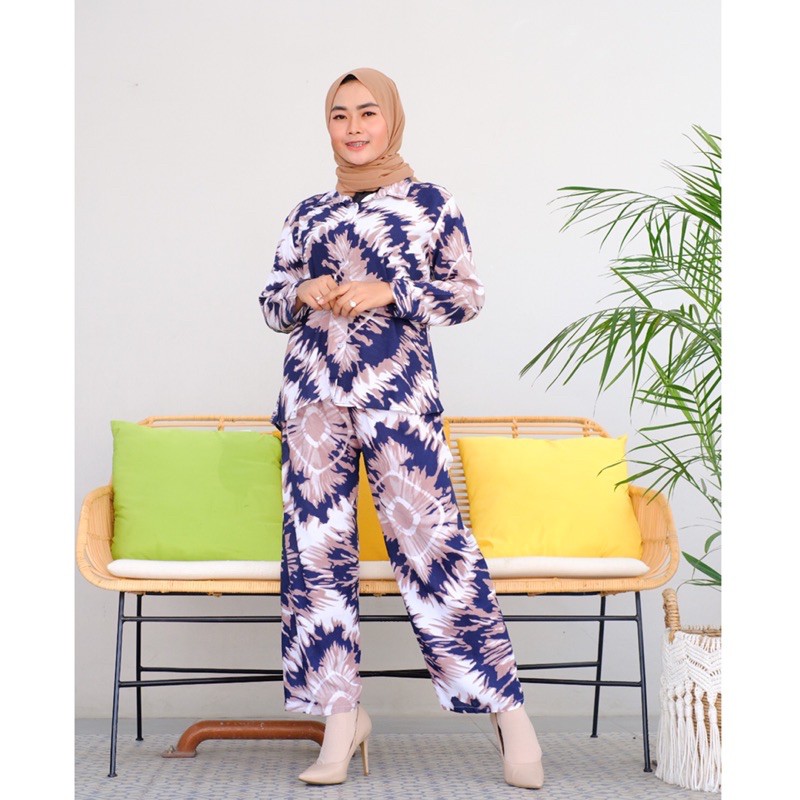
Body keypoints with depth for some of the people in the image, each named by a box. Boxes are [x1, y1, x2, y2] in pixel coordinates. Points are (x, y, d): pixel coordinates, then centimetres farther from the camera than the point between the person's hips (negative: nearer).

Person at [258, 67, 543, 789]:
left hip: (398, 387, -4)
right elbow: (271, 302, 19)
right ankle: (341, 715, 8)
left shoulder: (430, 201, 9)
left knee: (430, 538, -11)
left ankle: (508, 708, -2)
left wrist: (388, 290, -11)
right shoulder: (308, 213, 17)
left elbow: (468, 294, 3)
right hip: (313, 391, 4)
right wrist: (305, 293, -4)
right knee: (317, 544, 0)